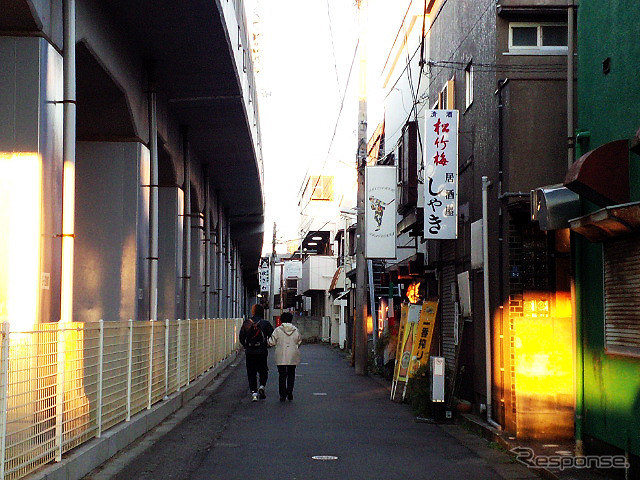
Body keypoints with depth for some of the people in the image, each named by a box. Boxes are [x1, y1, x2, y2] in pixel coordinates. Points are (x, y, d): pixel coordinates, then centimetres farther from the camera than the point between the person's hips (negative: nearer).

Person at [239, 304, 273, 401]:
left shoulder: (246, 323, 1)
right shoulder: (265, 323, -5)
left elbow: (241, 338, 4)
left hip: (249, 353, 1)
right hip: (262, 352, -1)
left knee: (251, 373, 7)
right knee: (263, 370, 15)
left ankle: (254, 393, -1)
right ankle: (262, 386, -7)